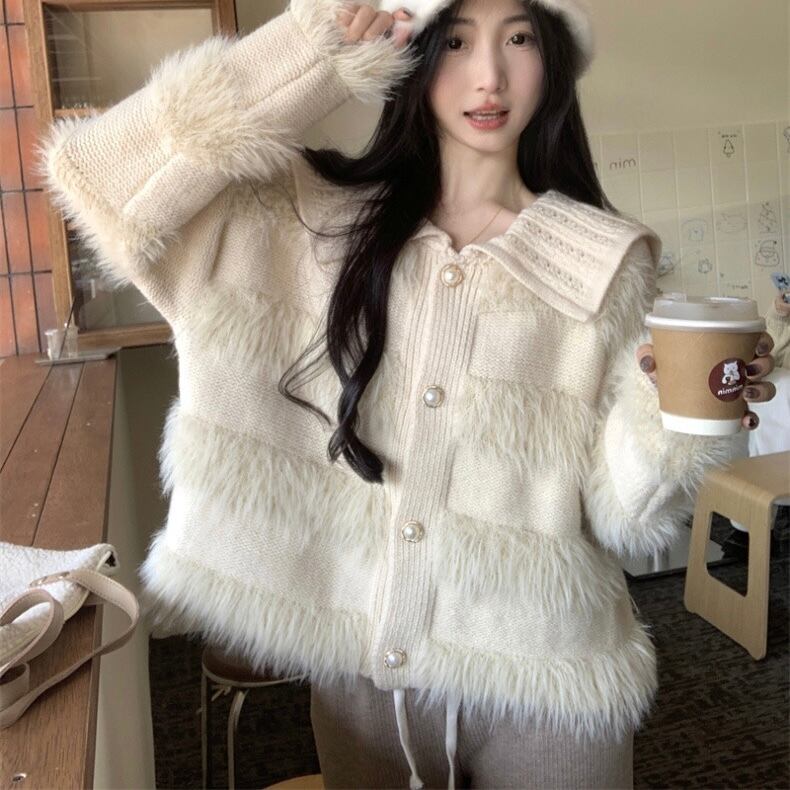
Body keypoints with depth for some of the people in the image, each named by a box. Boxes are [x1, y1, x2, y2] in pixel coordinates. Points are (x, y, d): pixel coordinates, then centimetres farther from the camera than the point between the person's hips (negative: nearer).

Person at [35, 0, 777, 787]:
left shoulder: (604, 263, -6)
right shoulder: (308, 217, -3)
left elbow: (618, 512, -5)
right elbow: (112, 180, -14)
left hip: (541, 686, 0)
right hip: (356, 674, 1)